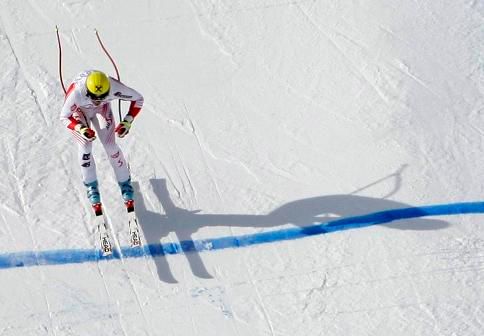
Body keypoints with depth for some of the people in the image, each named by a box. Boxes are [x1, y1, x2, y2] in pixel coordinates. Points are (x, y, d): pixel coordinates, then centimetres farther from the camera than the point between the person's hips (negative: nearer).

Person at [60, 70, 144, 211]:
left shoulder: (114, 88, -40)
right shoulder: (76, 92, -43)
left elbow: (138, 99, -22)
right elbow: (64, 116, -25)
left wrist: (127, 122, -31)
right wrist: (81, 129, -41)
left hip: (102, 109, 1)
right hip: (78, 110, -1)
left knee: (110, 145, -10)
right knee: (85, 145, -17)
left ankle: (125, 184, 10)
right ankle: (91, 187, 4)